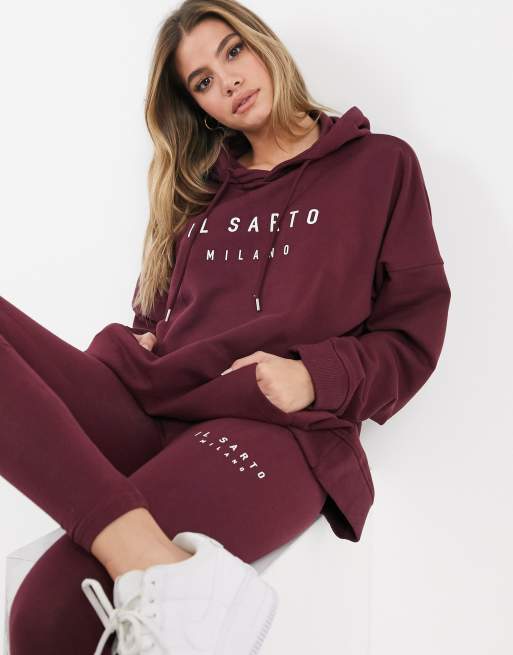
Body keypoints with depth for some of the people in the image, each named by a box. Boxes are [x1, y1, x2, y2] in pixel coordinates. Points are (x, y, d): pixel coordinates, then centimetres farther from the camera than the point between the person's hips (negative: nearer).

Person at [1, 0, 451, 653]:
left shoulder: (380, 164, 13)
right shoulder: (198, 187, 26)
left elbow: (413, 336, 8)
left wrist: (315, 377, -12)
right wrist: (132, 342, 1)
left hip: (278, 429, -6)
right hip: (149, 408, 7)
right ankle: (156, 564, -37)